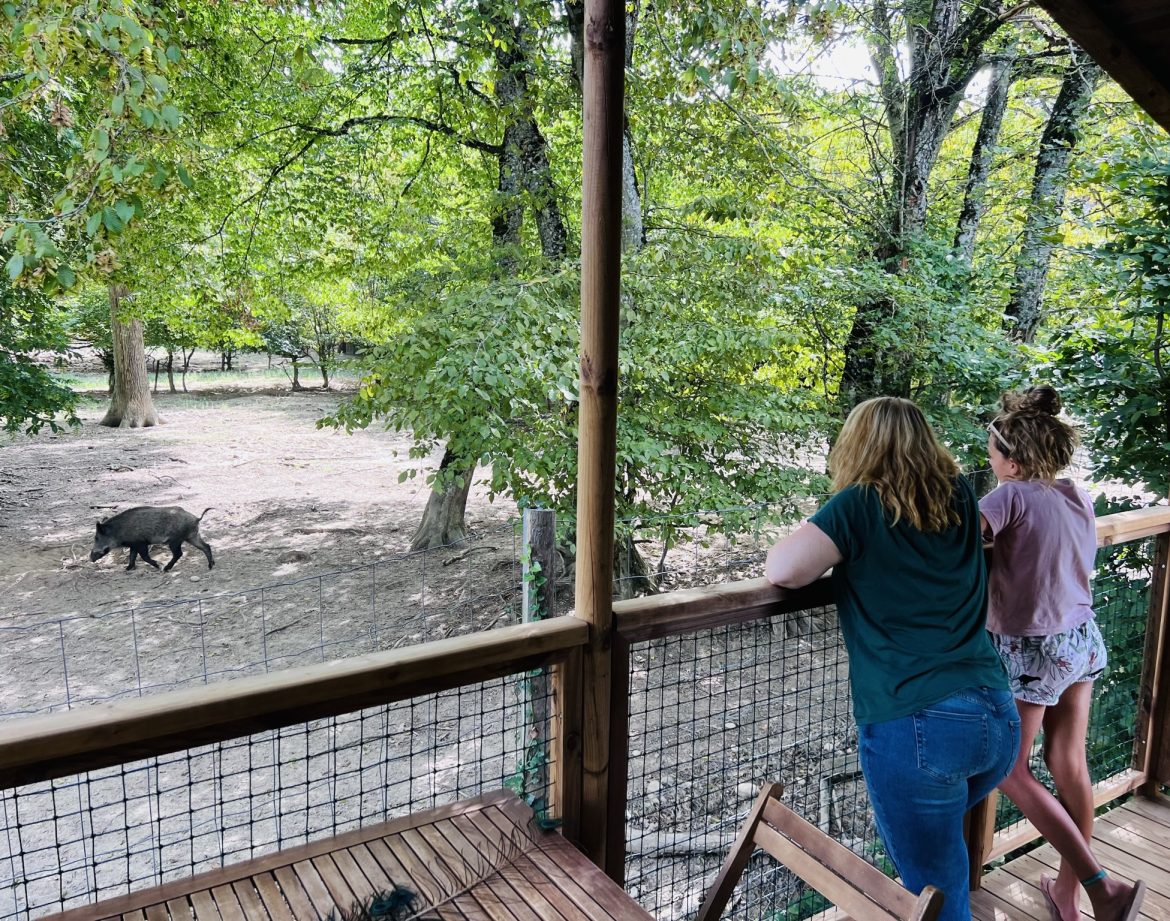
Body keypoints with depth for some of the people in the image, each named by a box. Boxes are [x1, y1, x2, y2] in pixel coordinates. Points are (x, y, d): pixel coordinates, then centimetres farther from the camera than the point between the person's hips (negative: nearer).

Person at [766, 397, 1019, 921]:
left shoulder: (860, 504, -6)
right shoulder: (960, 500, 10)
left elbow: (782, 571, -14)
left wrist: (833, 550, 7)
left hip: (914, 727, -6)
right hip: (1000, 719, 6)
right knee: (930, 840, 32)